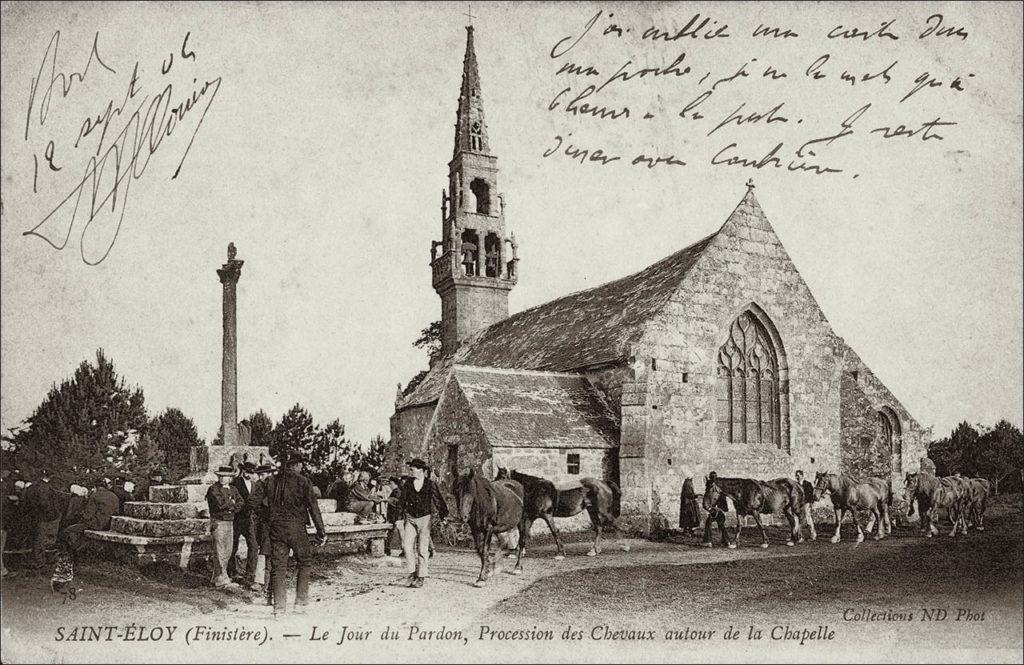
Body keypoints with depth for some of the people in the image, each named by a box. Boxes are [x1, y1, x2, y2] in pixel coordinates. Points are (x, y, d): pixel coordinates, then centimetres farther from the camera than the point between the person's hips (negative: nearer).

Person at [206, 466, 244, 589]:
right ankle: (222, 580, -8)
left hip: (230, 523, 7)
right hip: (218, 523, -7)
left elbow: (240, 504, 3)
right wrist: (232, 503, -4)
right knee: (221, 553, -8)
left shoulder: (233, 490, 13)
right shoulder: (213, 489, -7)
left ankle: (216, 578, 22)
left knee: (227, 552, 11)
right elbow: (220, 504, -18)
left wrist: (228, 507, -11)